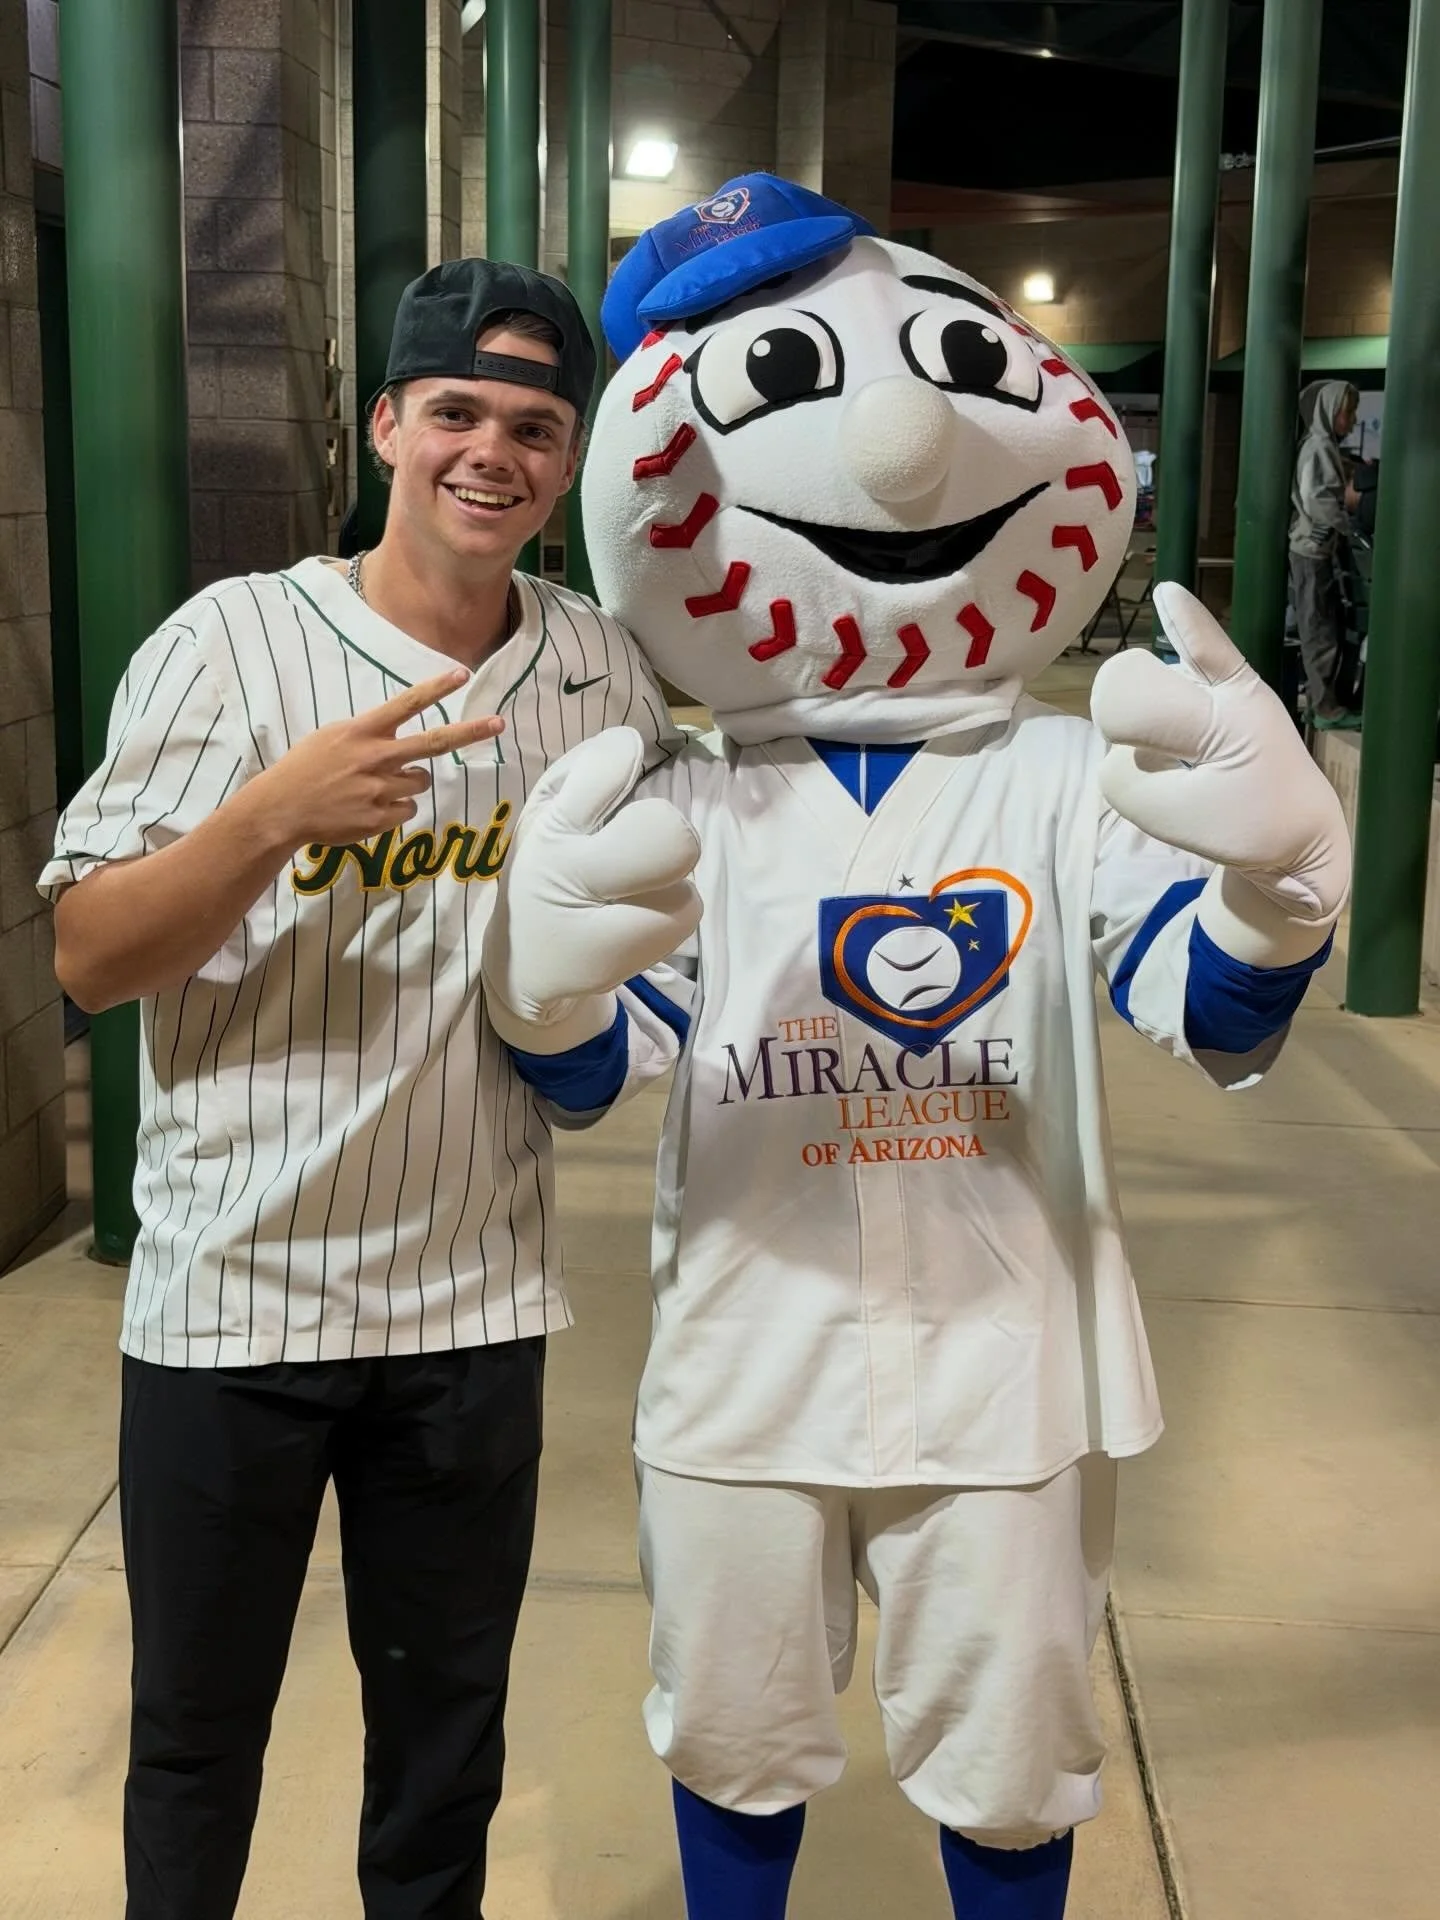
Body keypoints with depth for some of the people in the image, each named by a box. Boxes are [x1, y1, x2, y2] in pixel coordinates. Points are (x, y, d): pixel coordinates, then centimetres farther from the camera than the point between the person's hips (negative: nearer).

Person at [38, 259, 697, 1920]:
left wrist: (627, 912, -8)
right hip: (230, 1296, -2)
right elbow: (87, 957, -10)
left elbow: (659, 906, 15)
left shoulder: (606, 673, 2)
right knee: (195, 1735, 15)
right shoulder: (231, 639, -8)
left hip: (478, 1300, 3)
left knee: (448, 1732, 18)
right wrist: (274, 814, -25)